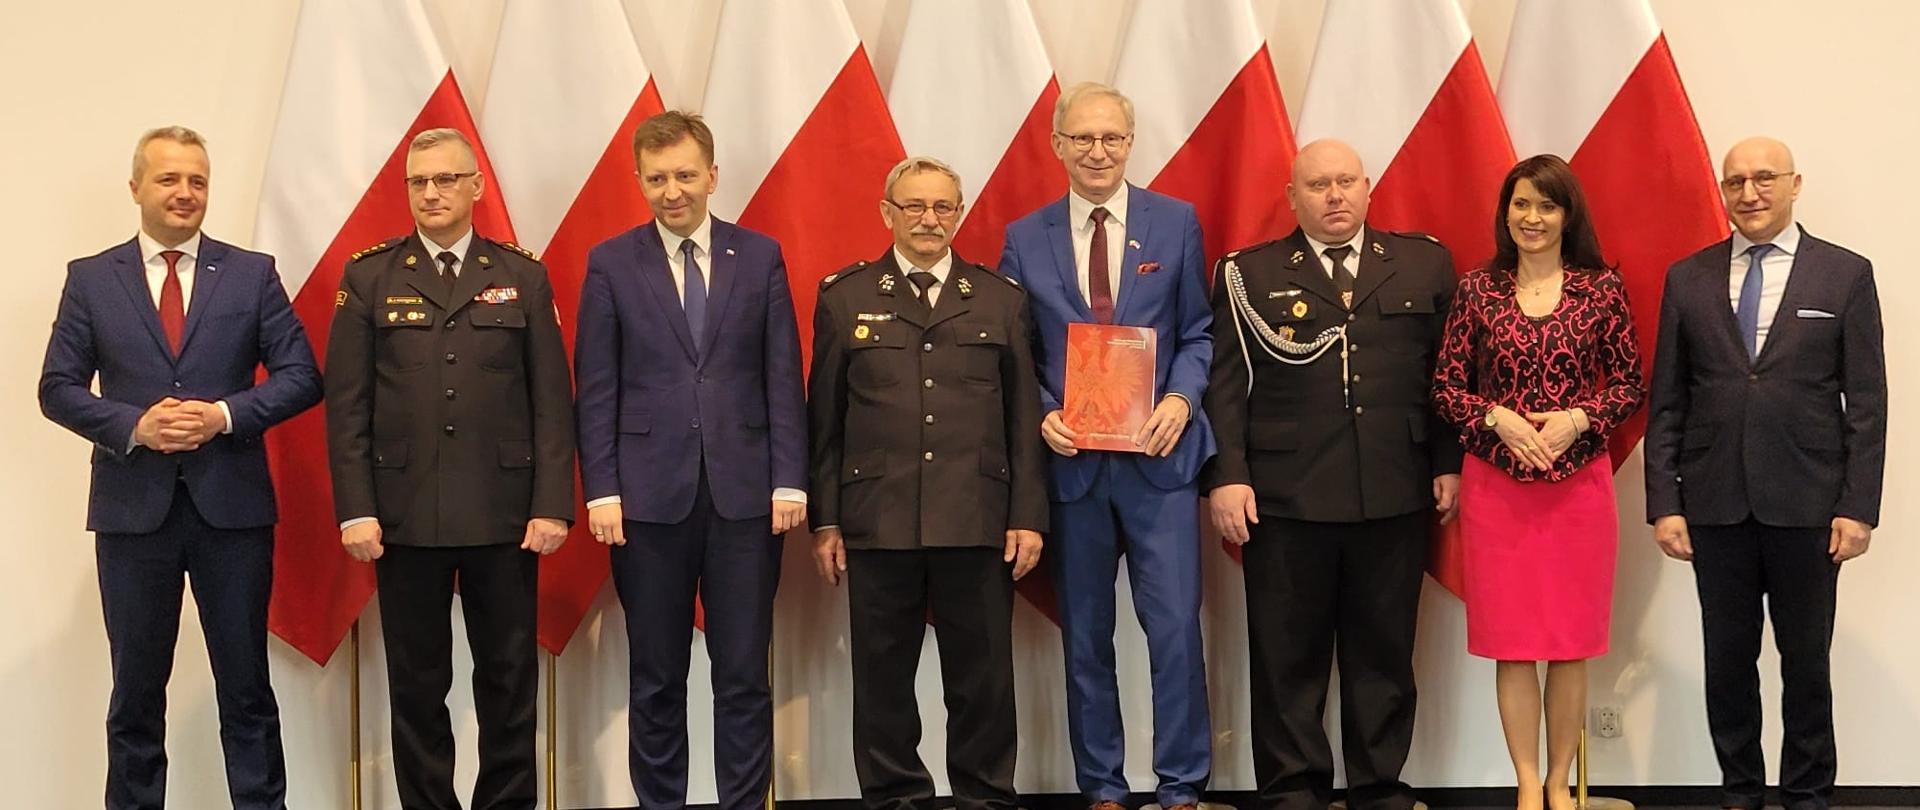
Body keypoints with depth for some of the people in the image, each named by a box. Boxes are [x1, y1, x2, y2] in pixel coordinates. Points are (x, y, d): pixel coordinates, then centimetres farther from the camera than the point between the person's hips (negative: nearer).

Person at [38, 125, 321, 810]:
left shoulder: (252, 273, 5)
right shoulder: (90, 279, 6)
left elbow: (301, 376, 1)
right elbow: (58, 388, 3)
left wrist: (227, 414, -14)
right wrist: (133, 426, -13)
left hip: (232, 503, 0)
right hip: (134, 505, 0)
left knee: (246, 685, 6)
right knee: (136, 689, 9)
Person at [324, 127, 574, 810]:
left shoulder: (523, 277, 6)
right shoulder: (369, 278, 5)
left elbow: (552, 400, 3)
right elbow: (346, 403, 2)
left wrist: (552, 504, -5)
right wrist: (356, 510, -6)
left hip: (505, 517, 0)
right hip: (406, 516, 0)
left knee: (510, 679, 7)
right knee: (417, 684, 7)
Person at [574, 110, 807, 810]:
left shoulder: (760, 257, 6)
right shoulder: (611, 264, 4)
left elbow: (783, 378, 4)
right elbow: (596, 390, 2)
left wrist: (789, 481, -2)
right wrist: (602, 491, -5)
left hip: (745, 492, 1)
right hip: (649, 493, 0)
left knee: (744, 673, 4)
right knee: (655, 677, 7)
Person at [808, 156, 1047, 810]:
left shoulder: (1001, 300, 10)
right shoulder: (844, 298, 8)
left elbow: (1024, 419, 8)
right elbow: (823, 421, 7)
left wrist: (1028, 516, 2)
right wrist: (825, 520, 2)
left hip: (978, 527, 0)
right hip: (878, 527, 0)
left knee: (982, 678, 5)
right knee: (883, 681, 7)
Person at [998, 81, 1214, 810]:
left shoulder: (1177, 222, 4)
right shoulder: (1025, 239, 6)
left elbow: (1198, 333, 5)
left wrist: (1181, 399, -12)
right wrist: (1042, 415, -10)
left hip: (1158, 455, -1)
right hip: (1070, 460, 2)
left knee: (1175, 627, -6)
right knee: (1084, 637, 10)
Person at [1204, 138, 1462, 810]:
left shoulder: (1425, 263, 10)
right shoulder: (1250, 275, 5)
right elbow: (1227, 382, 0)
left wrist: (1450, 463, 4)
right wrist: (1226, 476, -8)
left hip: (1397, 497, 2)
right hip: (1285, 499, -1)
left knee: (1384, 653, 10)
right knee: (1287, 656, 5)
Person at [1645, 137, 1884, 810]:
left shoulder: (1846, 275, 1)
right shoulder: (1687, 279, 6)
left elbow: (1867, 403, -1)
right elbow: (1666, 402, 5)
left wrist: (1858, 508, -7)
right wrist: (1664, 503, -1)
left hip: (1806, 504, -1)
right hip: (1716, 504, 2)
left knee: (1806, 661, 8)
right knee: (1728, 660, 9)